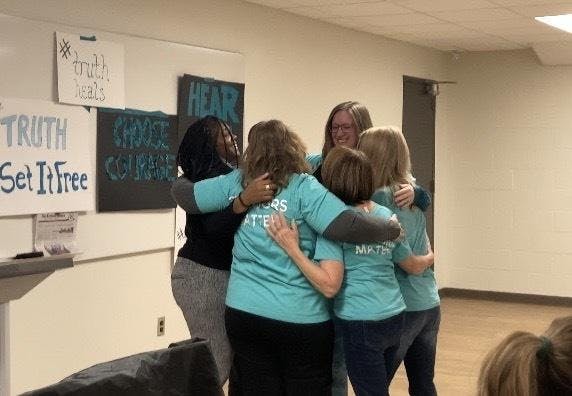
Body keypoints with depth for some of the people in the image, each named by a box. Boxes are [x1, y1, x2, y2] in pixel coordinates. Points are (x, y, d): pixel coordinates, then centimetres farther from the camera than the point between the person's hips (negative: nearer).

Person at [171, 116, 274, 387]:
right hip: (202, 275, -9)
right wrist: (244, 199, -42)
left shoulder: (228, 175, 13)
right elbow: (214, 227, -29)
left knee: (214, 357, 5)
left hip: (223, 274, 9)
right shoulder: (209, 179, -14)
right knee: (216, 362, -9)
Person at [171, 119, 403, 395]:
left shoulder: (236, 182, 2)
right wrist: (392, 228, -6)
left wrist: (181, 181, 35)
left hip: (243, 311, 4)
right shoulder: (303, 187, -11)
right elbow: (346, 226, -22)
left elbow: (183, 193, 12)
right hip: (301, 317, -4)